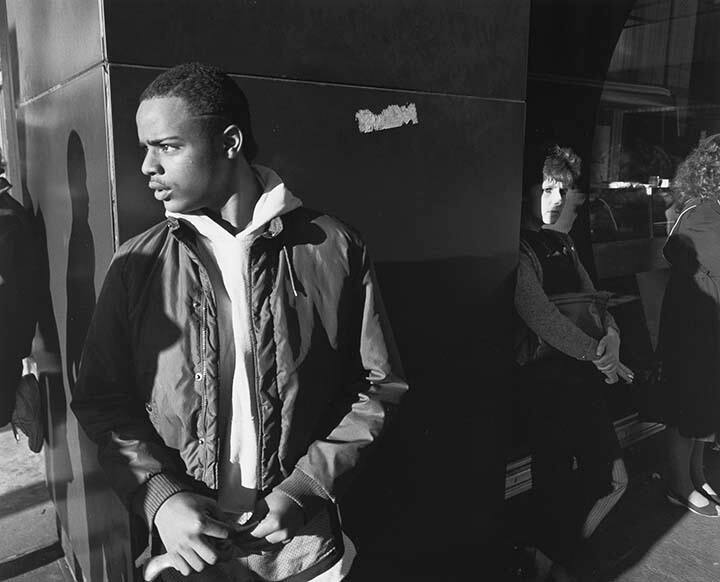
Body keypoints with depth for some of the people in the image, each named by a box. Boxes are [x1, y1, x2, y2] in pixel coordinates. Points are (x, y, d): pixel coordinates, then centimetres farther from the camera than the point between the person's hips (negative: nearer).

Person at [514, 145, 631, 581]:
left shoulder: (563, 242, 13)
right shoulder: (517, 248, -15)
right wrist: (596, 351, -17)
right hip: (547, 381, -9)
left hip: (585, 375, 9)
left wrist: (611, 334, -3)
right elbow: (539, 316, -25)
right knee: (557, 489, 3)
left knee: (613, 480, 16)